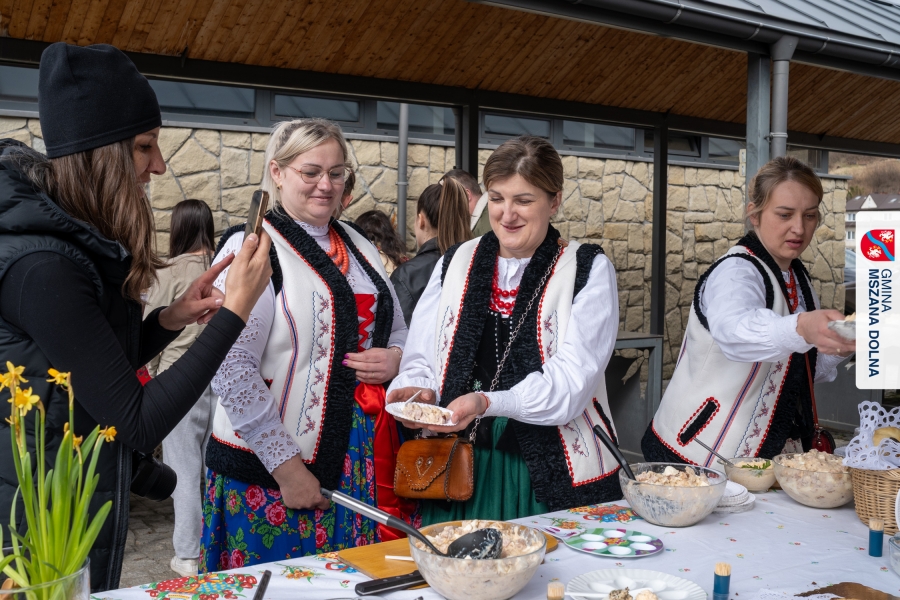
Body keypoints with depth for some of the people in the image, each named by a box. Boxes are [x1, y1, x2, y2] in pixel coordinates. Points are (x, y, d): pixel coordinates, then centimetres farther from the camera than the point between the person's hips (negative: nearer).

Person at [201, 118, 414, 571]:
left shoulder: (359, 249, 13)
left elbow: (397, 335, 23)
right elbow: (231, 369, -16)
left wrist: (396, 359, -1)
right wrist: (285, 465, -16)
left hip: (365, 463, 6)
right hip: (274, 471, -6)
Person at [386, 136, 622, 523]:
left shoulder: (588, 270, -2)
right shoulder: (454, 264, 9)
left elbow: (571, 381, -13)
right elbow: (420, 361, 10)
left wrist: (488, 402, -27)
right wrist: (416, 392, -13)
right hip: (461, 468, 3)